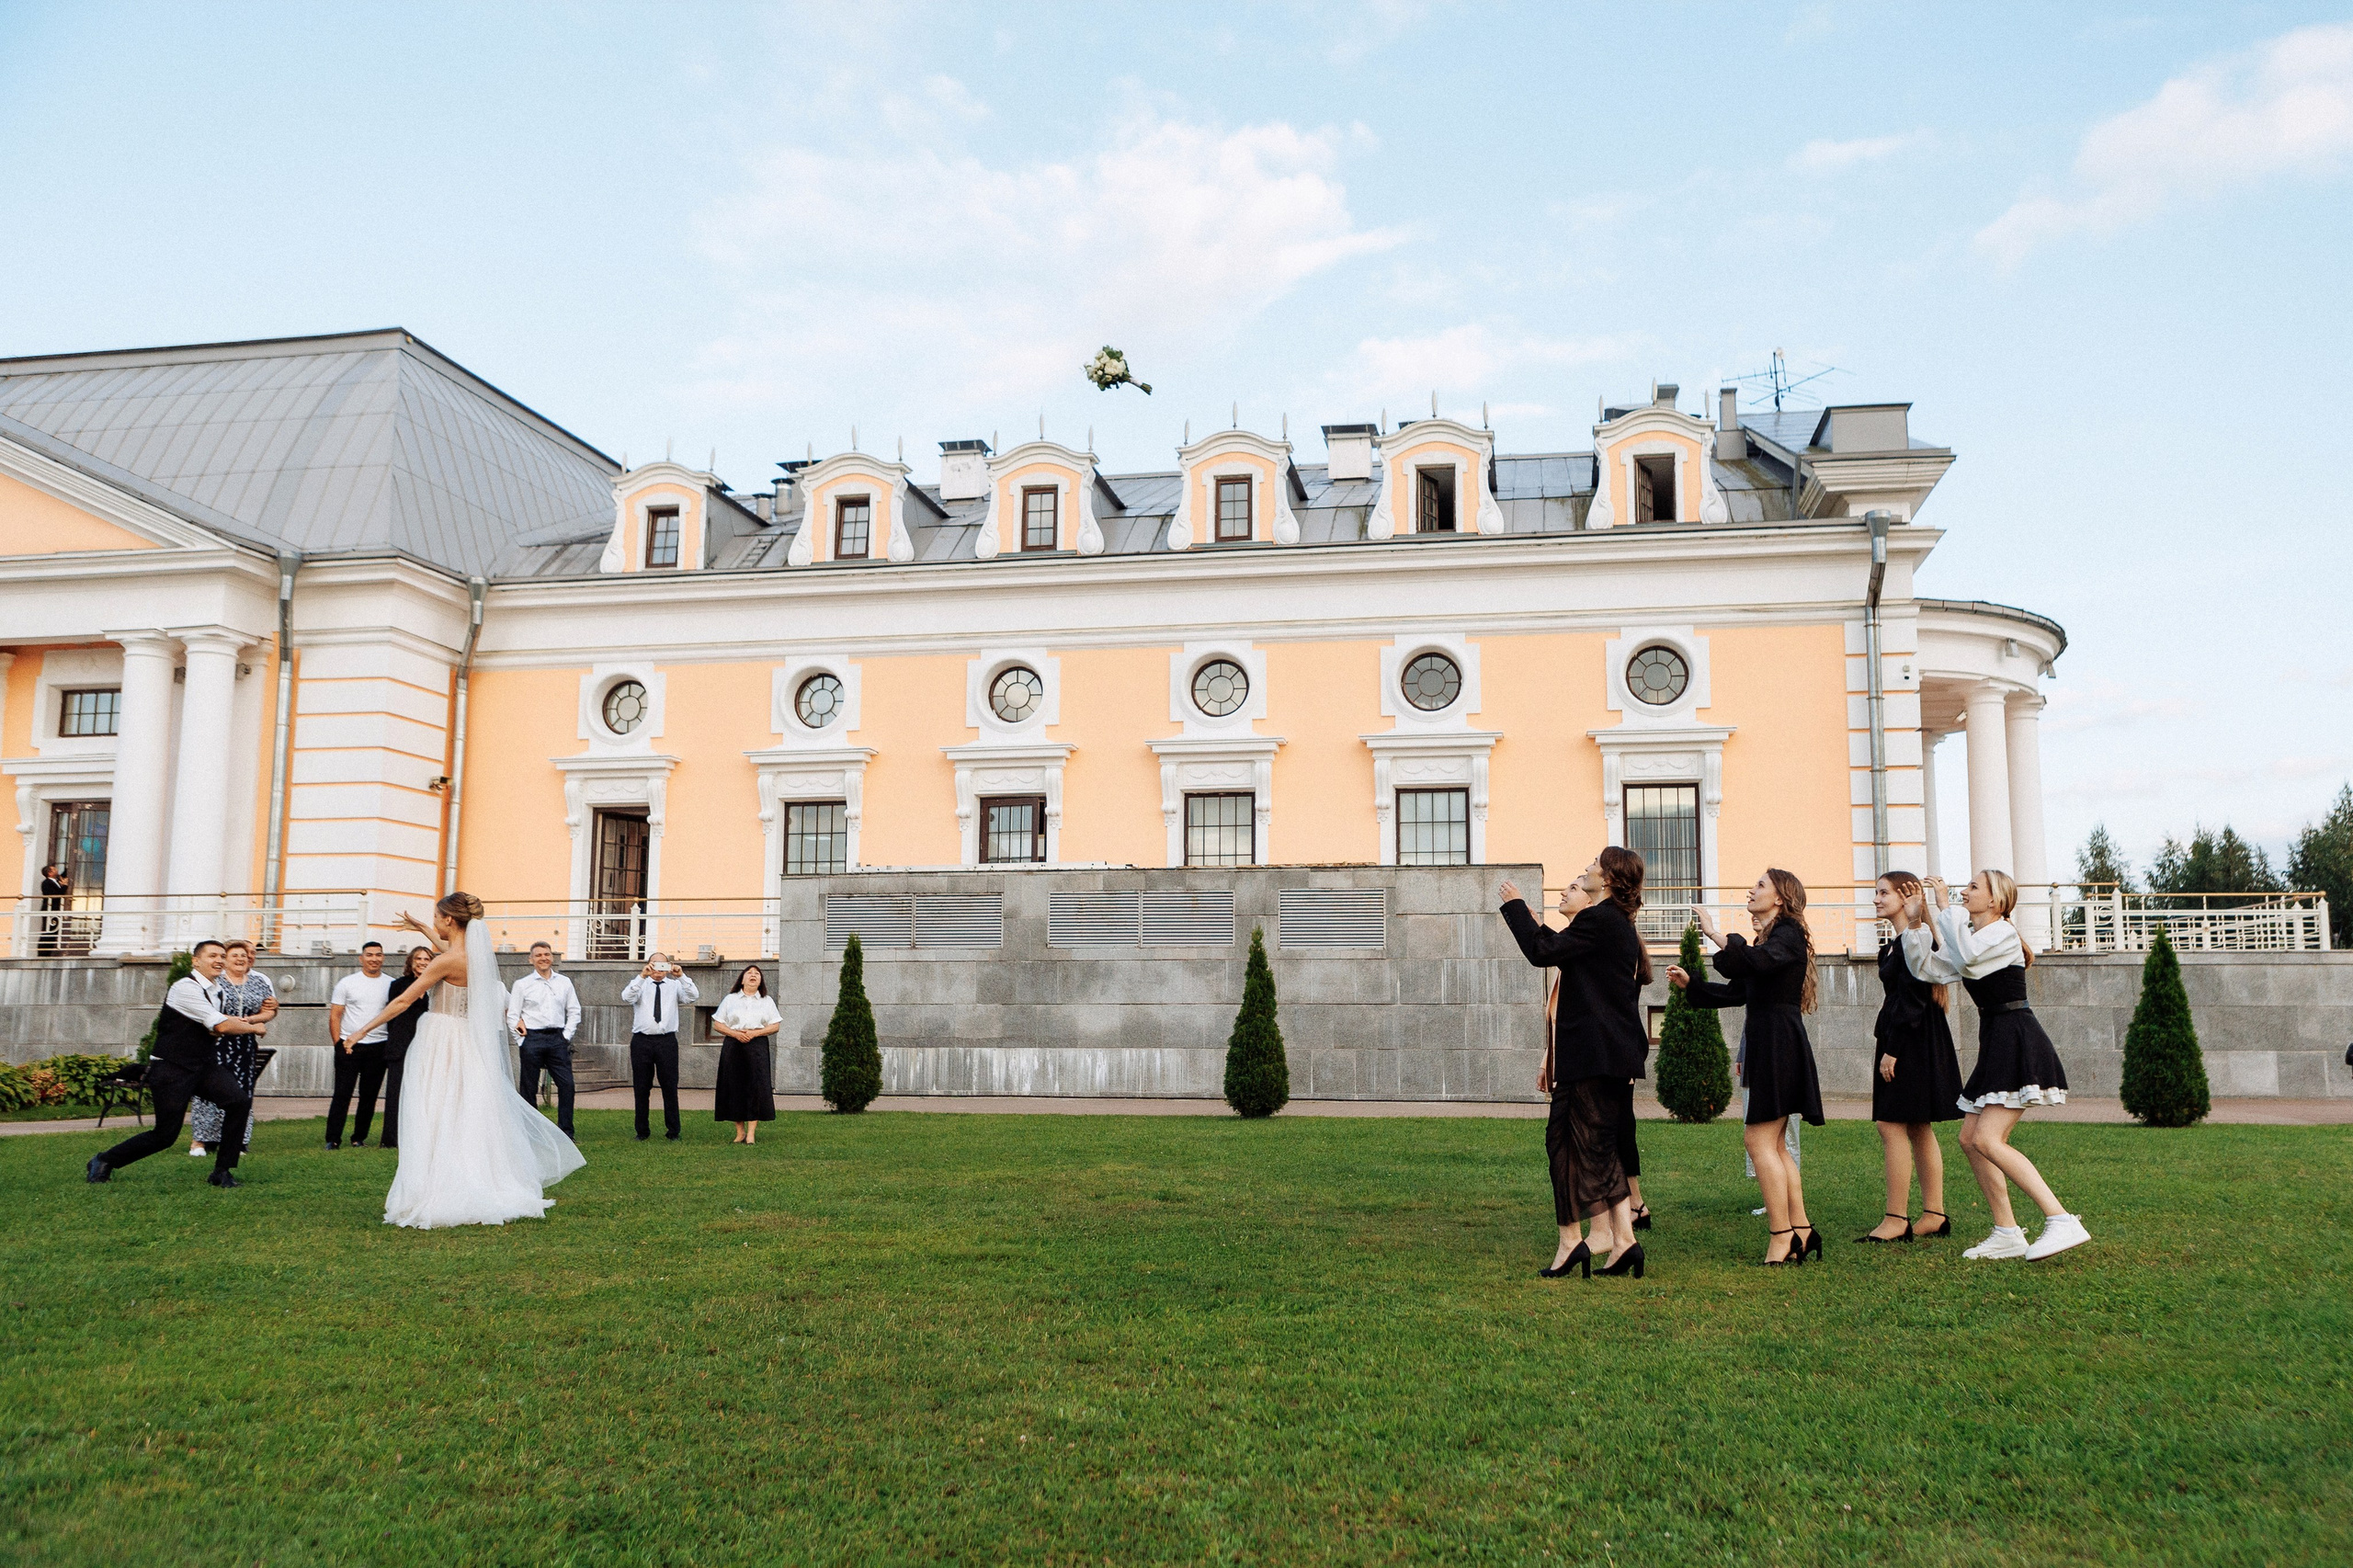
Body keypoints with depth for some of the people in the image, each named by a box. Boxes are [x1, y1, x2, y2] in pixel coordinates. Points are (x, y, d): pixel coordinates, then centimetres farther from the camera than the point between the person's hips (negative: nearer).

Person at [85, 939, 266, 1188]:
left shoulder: (215, 989, 11)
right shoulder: (186, 988, -17)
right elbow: (221, 1027, -20)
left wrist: (237, 1022, 6)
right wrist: (254, 1028, -4)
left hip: (203, 1064, 8)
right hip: (172, 1069, -8)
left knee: (239, 1102, -15)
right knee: (165, 1135, -5)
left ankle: (222, 1172, -5)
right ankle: (102, 1162, 20)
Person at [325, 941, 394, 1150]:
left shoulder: (392, 985, 5)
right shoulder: (347, 983, 3)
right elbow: (334, 1016, 3)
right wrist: (339, 1043, -5)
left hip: (379, 1047, 2)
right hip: (349, 1046, -1)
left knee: (369, 1095, 6)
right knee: (342, 1094, -2)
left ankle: (359, 1138, 16)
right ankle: (333, 1139, 3)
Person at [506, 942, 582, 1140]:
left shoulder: (564, 982, 10)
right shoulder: (522, 984, 4)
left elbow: (574, 1011, 13)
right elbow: (512, 1016, 4)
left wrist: (566, 1036, 3)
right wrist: (522, 1040, -3)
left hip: (557, 1038, 2)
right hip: (532, 1039, -2)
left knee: (567, 1085, -5)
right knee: (529, 1088, 2)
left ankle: (566, 1133, 2)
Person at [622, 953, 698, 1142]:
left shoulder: (675, 986, 11)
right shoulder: (640, 985, 9)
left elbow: (693, 996, -6)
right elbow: (627, 997, -11)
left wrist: (682, 976, -18)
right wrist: (642, 976, -21)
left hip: (667, 1041, 0)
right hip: (642, 1040, 0)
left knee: (670, 1087, 0)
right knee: (641, 1088, 6)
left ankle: (673, 1131, 7)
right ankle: (642, 1131, 16)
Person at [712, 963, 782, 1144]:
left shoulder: (766, 1001, 14)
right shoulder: (730, 999, 12)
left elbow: (775, 1026, 6)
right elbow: (717, 1024, 7)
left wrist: (755, 1033, -10)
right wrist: (735, 1033, -10)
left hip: (757, 1046, 0)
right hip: (733, 1046, 0)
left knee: (756, 1087, -8)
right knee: (735, 1087, -3)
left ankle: (751, 1133, -7)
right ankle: (740, 1132, 5)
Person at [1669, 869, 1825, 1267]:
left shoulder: (1789, 934, -7)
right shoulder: (1768, 939, 21)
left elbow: (1759, 962, -29)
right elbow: (1735, 992, 22)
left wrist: (1716, 935, -25)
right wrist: (1688, 984, 14)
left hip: (1779, 1042, -10)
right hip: (1765, 1042, 10)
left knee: (1759, 1138, -11)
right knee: (1773, 1144, 11)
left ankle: (1781, 1238, -9)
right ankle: (1801, 1230, 15)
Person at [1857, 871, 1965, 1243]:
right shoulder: (1892, 946, 16)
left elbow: (1912, 1001, -19)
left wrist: (1891, 1051, -19)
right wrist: (1885, 1045, 17)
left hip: (1912, 1042, -10)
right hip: (1899, 1041, 10)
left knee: (1892, 1124, -11)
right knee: (1919, 1129, 11)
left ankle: (1896, 1220, -9)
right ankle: (1934, 1214, 16)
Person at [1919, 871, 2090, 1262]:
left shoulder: (2003, 933, -9)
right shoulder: (1971, 937, 18)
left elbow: (1966, 957, -27)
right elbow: (1929, 966, 10)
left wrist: (1945, 908, -19)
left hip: (2018, 1043, -10)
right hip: (1995, 1046, 10)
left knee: (1987, 1139, -18)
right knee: (1970, 1138, 7)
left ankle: (2062, 1222, -19)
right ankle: (2007, 1233, 11)